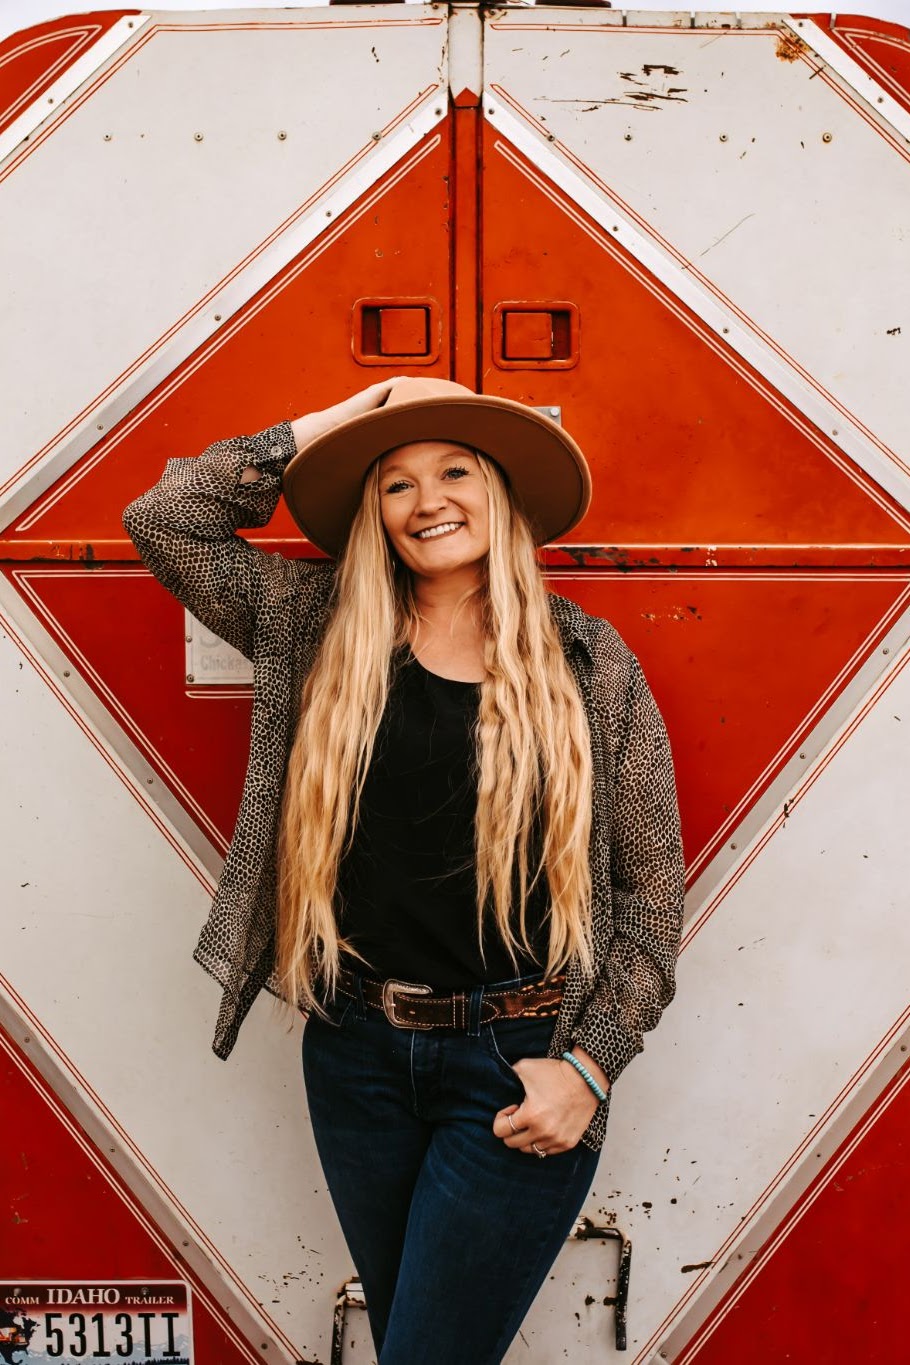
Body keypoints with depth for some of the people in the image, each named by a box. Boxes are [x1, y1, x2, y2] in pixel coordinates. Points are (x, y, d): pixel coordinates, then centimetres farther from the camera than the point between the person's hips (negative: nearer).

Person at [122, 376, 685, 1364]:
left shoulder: (592, 663, -4)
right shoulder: (317, 628, 2)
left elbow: (650, 886, -2)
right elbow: (161, 519, -1)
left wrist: (589, 1064, -9)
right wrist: (319, 428, -2)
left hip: (517, 1060, -3)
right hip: (356, 1051, 3)